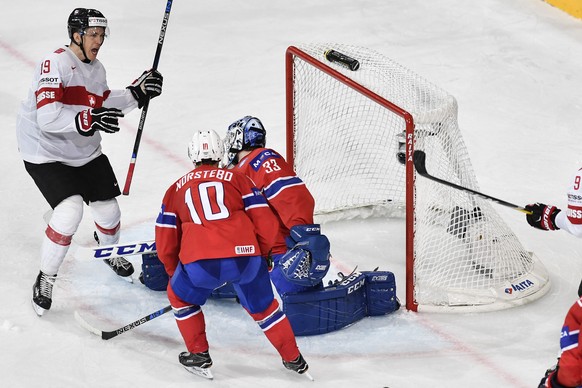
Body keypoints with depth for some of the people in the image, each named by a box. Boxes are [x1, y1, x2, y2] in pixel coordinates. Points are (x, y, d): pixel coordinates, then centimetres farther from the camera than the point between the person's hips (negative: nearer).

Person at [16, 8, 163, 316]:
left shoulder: (96, 68, 4)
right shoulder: (55, 64, -25)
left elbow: (103, 103, 17)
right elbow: (48, 118, -34)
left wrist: (137, 92, 4)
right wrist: (89, 120, -45)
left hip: (85, 152, 8)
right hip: (45, 153, -8)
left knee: (108, 209, 12)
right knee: (70, 211, -24)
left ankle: (110, 252, 47)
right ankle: (45, 279, -7)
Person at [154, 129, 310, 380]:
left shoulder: (176, 189, 21)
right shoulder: (238, 179, 19)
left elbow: (165, 243, 19)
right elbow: (266, 223, 12)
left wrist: (175, 273, 36)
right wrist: (260, 254, 29)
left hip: (200, 261, -1)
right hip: (245, 256, 1)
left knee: (180, 297, 29)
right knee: (262, 306, 25)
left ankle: (199, 356, 28)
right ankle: (294, 360, 29)